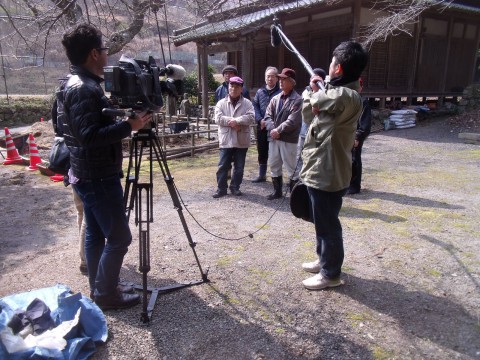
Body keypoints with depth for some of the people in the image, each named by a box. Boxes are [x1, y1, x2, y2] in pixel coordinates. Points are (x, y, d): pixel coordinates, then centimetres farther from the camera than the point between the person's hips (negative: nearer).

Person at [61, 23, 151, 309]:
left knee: (95, 234, 16)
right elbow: (90, 136, -27)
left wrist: (124, 122, 13)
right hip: (98, 177, -10)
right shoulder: (85, 88, -19)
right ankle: (105, 295, 13)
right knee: (119, 237, -1)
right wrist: (129, 126, -24)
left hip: (88, 174, 10)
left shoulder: (77, 84, 12)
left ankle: (100, 289, 28)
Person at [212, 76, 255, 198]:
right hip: (226, 140, 0)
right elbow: (218, 118, -8)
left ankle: (235, 187, 23)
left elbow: (251, 117, -11)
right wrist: (232, 122, -17)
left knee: (239, 167, 9)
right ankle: (221, 188, 12)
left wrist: (236, 121, -20)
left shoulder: (247, 103, 4)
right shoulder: (221, 103, 5)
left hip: (241, 140, 1)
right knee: (223, 166, 3)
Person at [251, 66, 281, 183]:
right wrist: (260, 120, -7)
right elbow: (255, 106, 8)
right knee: (262, 152, 14)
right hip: (261, 127, 5)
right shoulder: (260, 91, 12)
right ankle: (262, 174, 27)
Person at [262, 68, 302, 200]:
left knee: (291, 167, 0)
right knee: (273, 165, 15)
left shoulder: (297, 100, -9)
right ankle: (277, 191, 30)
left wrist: (278, 130, -16)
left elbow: (293, 121, -18)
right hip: (273, 137, 7)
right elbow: (268, 116, 6)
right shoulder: (275, 98, 12)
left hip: (289, 139, -7)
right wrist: (272, 129, -11)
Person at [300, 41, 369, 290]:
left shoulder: (344, 96, -22)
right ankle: (324, 260, 41)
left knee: (328, 225, 5)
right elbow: (309, 117, 15)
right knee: (322, 222, 23)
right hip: (320, 170, 10)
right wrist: (315, 91, 6)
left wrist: (312, 91, 9)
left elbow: (313, 103, -13)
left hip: (327, 173, -10)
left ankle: (331, 273, 22)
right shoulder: (340, 93, 11)